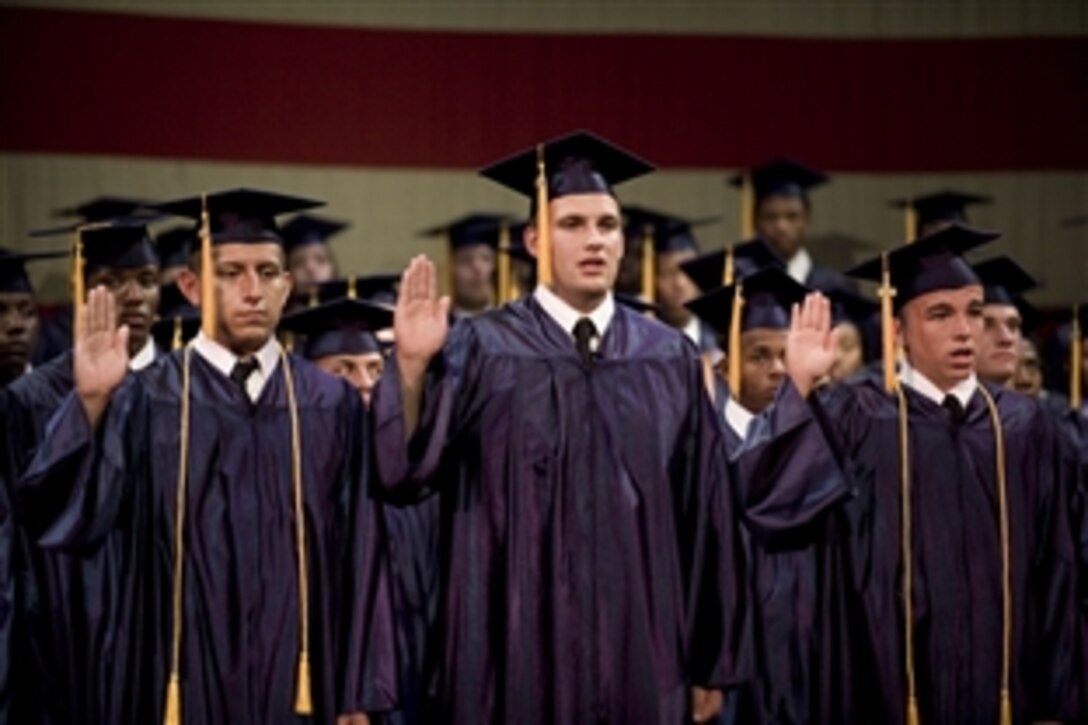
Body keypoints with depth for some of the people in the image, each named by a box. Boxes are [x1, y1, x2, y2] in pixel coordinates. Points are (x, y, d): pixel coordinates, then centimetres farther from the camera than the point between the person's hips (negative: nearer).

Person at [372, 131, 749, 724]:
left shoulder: (669, 359, 6)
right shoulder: (484, 350, -2)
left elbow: (703, 509, 8)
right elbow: (407, 470, -13)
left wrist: (711, 662, 8)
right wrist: (412, 367, -30)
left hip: (642, 658, 3)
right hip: (519, 657, -2)